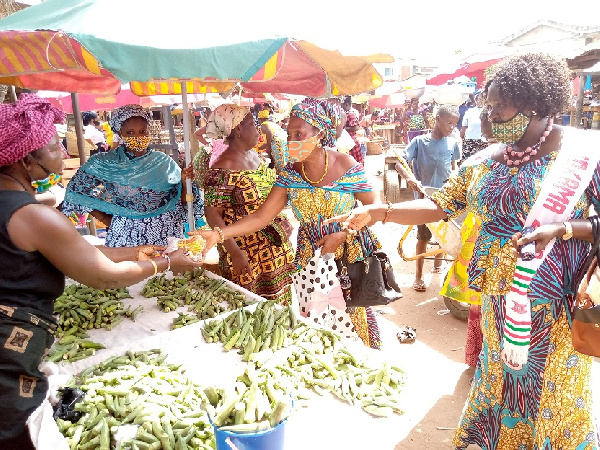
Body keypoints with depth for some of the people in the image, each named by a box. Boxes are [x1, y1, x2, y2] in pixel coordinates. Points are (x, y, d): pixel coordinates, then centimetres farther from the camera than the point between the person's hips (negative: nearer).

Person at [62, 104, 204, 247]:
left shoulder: (164, 162, 2)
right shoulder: (108, 164, -1)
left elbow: (181, 201, 5)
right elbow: (80, 190, 5)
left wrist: (185, 182, -14)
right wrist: (106, 220, 0)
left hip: (164, 234, 1)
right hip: (126, 235, -1)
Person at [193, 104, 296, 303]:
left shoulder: (253, 155, 6)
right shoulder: (222, 169, -20)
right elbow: (212, 213, -20)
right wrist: (234, 253, -23)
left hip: (275, 248, 8)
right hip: (246, 256, -8)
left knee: (278, 301, 18)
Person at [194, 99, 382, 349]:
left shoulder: (347, 166, -12)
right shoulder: (290, 174, -4)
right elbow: (260, 218, -9)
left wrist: (341, 235, -17)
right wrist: (218, 234, -21)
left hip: (350, 255, -3)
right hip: (310, 258, 3)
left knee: (354, 318, 5)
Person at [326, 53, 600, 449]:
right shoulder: (487, 162, 4)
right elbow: (439, 206, 3)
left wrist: (565, 228, -27)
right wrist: (377, 212, -8)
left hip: (554, 301, -4)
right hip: (499, 295, 5)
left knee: (553, 393, 10)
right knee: (501, 376, 20)